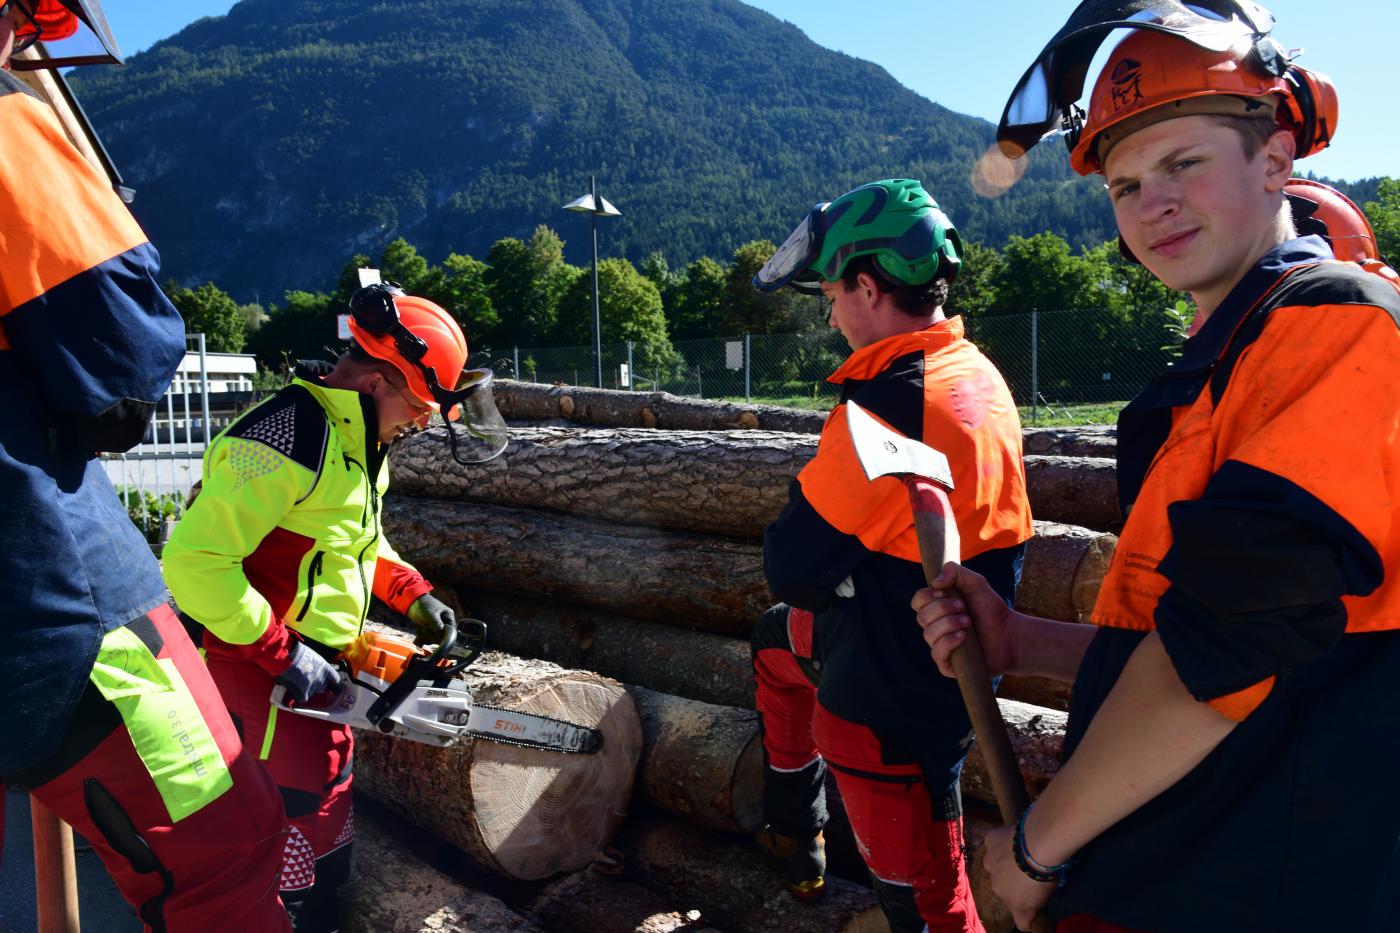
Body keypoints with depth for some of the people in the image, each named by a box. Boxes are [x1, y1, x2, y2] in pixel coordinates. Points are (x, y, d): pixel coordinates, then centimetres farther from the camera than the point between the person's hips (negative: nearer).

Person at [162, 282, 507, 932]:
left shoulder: (360, 439, 5)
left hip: (319, 658, 10)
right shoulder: (287, 438, -27)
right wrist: (282, 653, -25)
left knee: (332, 789, 19)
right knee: (299, 810, -1)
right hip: (258, 662, -10)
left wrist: (412, 593, 8)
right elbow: (194, 560, -29)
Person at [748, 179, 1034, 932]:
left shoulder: (891, 401, -29)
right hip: (947, 657, 10)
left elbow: (791, 568, -21)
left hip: (888, 701, -10)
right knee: (776, 643, 31)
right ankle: (793, 839, 47)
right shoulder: (980, 374, 0)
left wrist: (834, 588, -1)